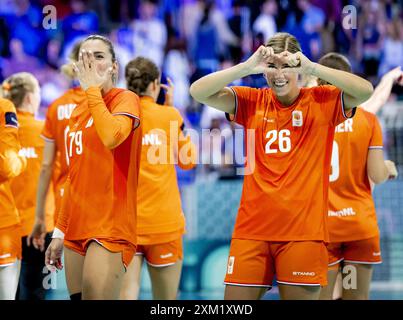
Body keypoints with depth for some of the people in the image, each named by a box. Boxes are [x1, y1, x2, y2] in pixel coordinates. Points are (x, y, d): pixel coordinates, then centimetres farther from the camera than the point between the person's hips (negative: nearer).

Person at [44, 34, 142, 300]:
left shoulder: (126, 99, -4)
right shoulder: (77, 112, 17)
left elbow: (111, 136, -27)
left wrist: (93, 89, -14)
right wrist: (59, 233, 19)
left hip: (110, 229, -7)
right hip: (76, 230, 7)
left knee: (95, 295, -14)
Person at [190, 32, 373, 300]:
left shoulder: (321, 101, 3)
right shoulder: (251, 102, 7)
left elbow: (365, 90, -13)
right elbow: (198, 92, -4)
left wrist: (311, 68, -21)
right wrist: (247, 67, -16)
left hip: (303, 231, -2)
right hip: (252, 229, 2)